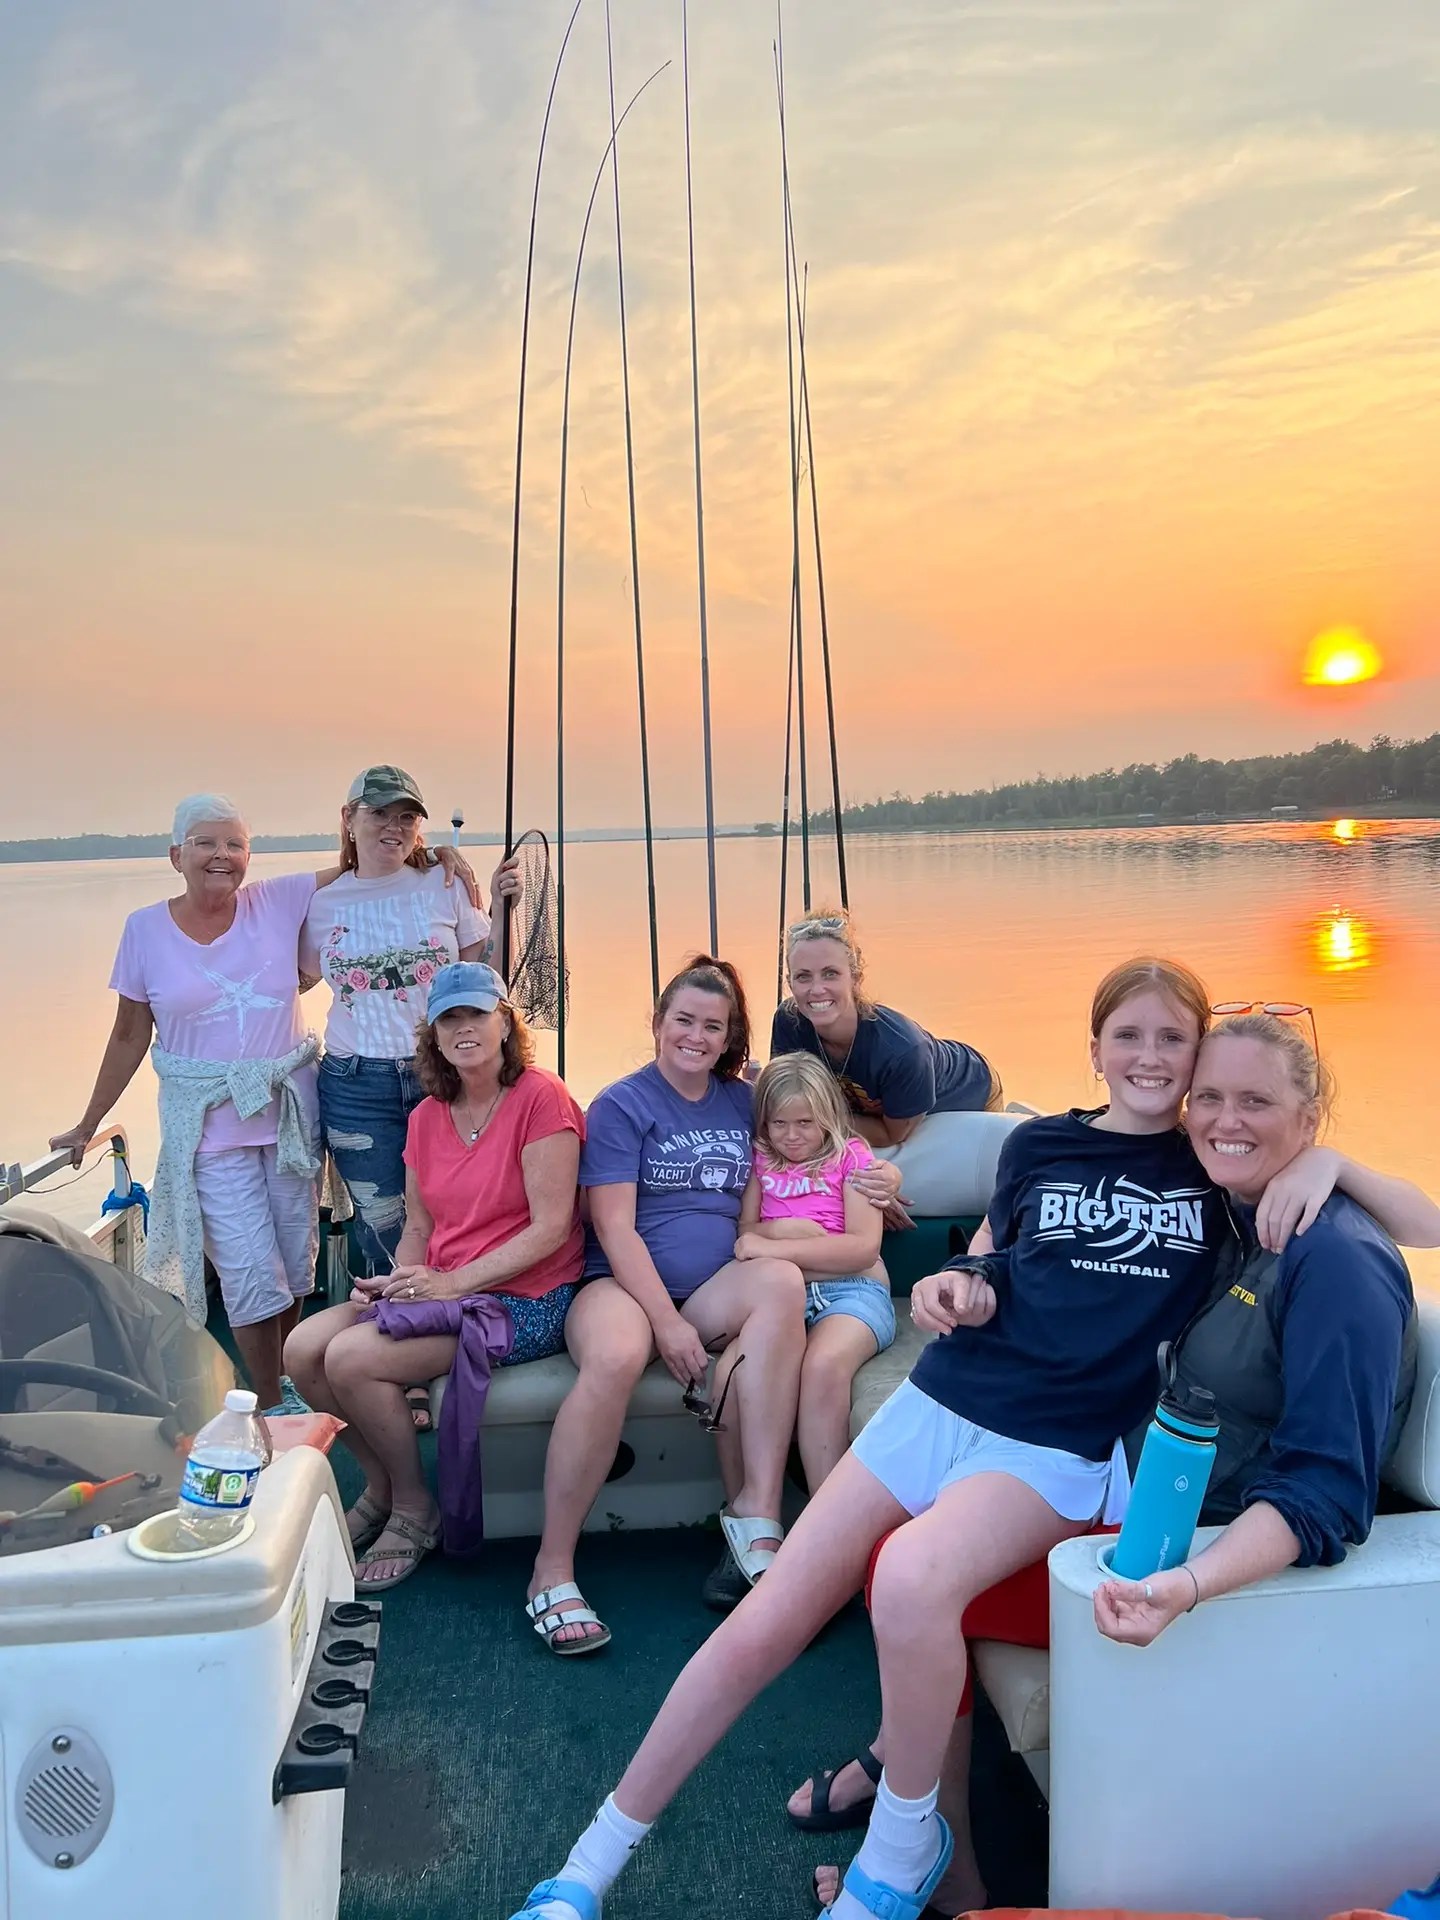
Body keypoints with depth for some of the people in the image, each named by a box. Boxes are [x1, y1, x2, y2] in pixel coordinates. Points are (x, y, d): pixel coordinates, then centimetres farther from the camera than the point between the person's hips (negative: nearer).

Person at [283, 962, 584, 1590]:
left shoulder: (541, 1097, -12)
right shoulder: (427, 1116, 12)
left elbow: (550, 1228, -16)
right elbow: (419, 1227, 16)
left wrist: (450, 1283, -19)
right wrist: (394, 1280, -5)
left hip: (525, 1299, -7)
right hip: (441, 1289, 7)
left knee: (353, 1357, -22)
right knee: (302, 1348, -10)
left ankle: (414, 1508, 2)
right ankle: (380, 1484, 13)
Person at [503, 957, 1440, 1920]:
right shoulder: (1038, 1145, 9)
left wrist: (1324, 1163, -14)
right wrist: (963, 1287, 1)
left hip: (1063, 1449, -3)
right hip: (941, 1403, 3)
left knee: (912, 1578, -35)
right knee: (760, 1628, -3)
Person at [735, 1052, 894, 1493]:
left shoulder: (851, 1156, 11)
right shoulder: (761, 1161, 21)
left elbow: (865, 1248, -2)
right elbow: (744, 1233, 13)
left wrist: (775, 1248, -11)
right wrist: (784, 1229, -8)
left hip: (852, 1291, -2)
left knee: (823, 1365, -38)